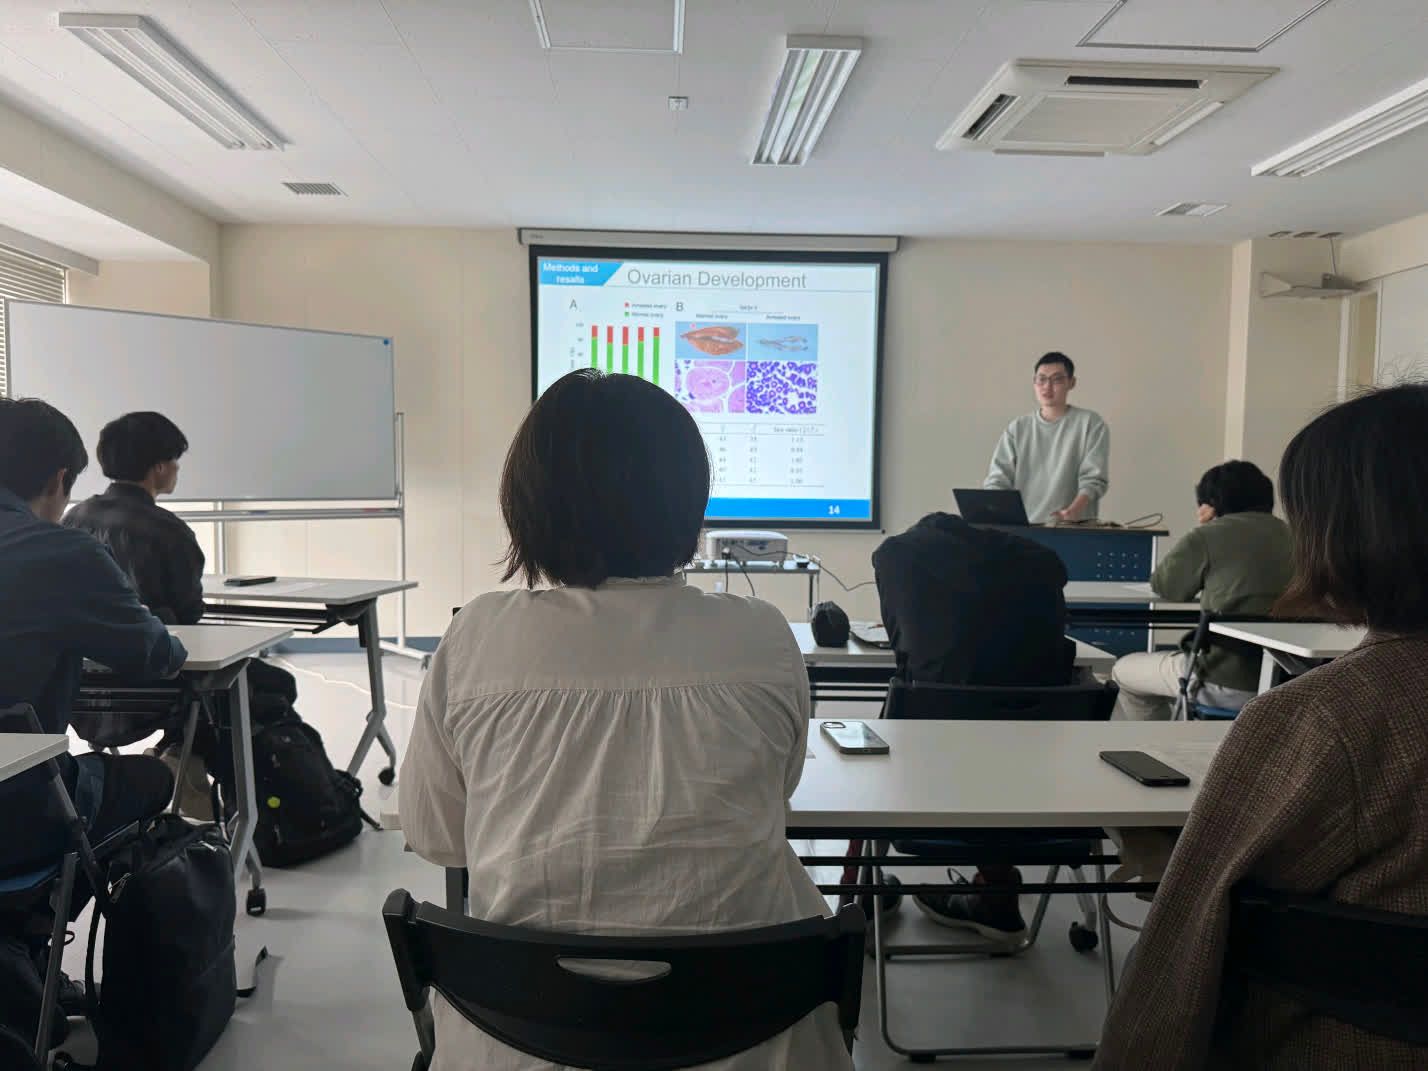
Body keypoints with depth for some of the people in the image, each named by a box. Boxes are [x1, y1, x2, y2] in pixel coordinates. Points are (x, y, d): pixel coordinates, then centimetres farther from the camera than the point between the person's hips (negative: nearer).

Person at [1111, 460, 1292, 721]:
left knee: (1124, 670, 19)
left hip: (1229, 683, -7)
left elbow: (1165, 587, 8)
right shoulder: (1290, 536, 10)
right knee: (1174, 661, 34)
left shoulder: (1208, 537, -5)